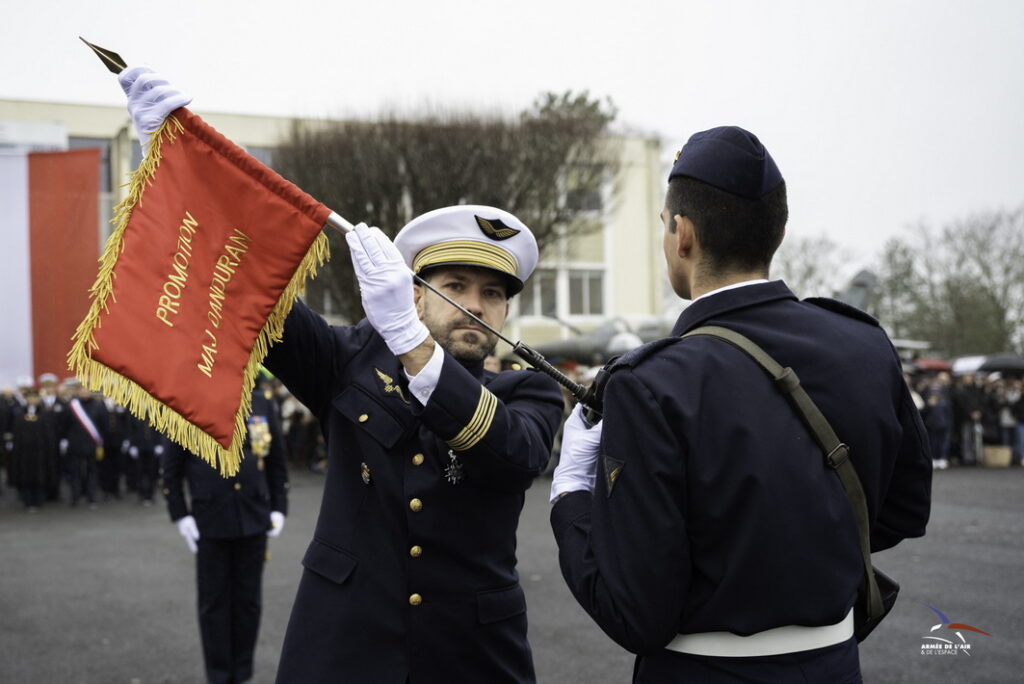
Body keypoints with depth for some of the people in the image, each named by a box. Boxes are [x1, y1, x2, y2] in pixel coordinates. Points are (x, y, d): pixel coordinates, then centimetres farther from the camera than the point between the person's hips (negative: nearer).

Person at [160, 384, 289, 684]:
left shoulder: (263, 404, 3)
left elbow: (277, 460, 9)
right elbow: (170, 465, 0)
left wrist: (279, 508, 3)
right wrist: (180, 515, -4)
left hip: (254, 518, 2)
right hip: (211, 521, -2)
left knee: (249, 600, 8)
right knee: (214, 602, 7)